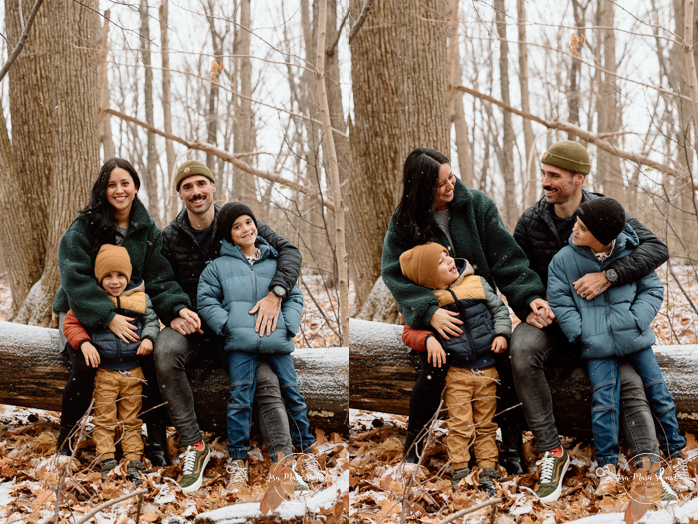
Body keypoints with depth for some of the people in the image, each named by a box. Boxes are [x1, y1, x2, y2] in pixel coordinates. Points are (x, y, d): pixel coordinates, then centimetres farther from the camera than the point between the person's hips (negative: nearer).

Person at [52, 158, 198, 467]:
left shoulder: (148, 231, 2)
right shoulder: (83, 227, -11)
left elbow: (159, 280, -1)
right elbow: (75, 277, -20)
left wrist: (179, 308, -22)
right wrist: (108, 318, -29)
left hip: (129, 311, 3)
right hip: (81, 313, -3)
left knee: (152, 361, -23)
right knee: (85, 368, -28)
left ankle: (157, 442, -12)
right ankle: (65, 438, -4)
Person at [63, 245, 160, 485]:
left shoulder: (140, 298, 3)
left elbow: (151, 320, 11)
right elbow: (71, 323, 1)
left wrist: (148, 338, -10)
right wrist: (84, 343, -15)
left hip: (132, 371, 1)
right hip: (104, 372, -1)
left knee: (132, 420, 8)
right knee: (104, 419, 1)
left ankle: (134, 463, 12)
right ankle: (107, 462, 5)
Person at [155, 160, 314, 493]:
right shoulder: (170, 238, 2)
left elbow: (288, 250, -7)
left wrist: (275, 295, -24)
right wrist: (173, 315, -15)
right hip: (190, 322, 0)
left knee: (265, 379, -23)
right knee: (164, 352, -32)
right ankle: (193, 446, -25)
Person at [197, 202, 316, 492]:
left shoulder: (275, 261, 17)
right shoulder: (219, 266, 12)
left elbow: (294, 296, 19)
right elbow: (205, 299, 10)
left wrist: (289, 326, 4)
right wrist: (226, 325, -4)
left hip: (277, 340, 2)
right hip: (241, 341, -2)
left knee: (292, 393, 2)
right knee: (240, 399, -8)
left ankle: (308, 448, 18)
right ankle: (238, 463, -1)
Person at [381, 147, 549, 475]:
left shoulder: (477, 205, -4)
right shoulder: (404, 221, -6)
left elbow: (505, 256, -5)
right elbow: (394, 272, -14)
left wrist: (530, 295, -19)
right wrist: (429, 312, -29)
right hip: (437, 312, -1)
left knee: (506, 364, -22)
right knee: (433, 373, -25)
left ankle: (512, 447, -5)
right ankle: (414, 441, 0)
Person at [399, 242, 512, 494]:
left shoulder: (477, 284, 2)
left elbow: (500, 309, 12)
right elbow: (408, 333, 0)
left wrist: (501, 333, -3)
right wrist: (427, 339, -19)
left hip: (487, 371, 3)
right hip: (456, 374, -2)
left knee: (486, 425, 9)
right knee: (460, 426, -5)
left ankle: (487, 471, 15)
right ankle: (460, 472, 4)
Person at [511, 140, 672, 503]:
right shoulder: (531, 221, 0)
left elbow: (656, 248, -17)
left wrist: (609, 276, -30)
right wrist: (528, 309, -13)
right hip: (549, 321, 0)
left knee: (629, 382, -23)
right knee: (522, 349, -32)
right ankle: (552, 453, -26)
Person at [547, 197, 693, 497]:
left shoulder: (632, 254, -4)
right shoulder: (563, 260, -4)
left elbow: (652, 290, 5)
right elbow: (560, 302, 1)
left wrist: (634, 321, -9)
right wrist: (582, 333, -8)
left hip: (634, 338, 1)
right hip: (597, 346, -1)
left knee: (658, 393, 3)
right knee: (604, 400, -10)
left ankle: (675, 458, 19)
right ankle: (607, 468, -2)